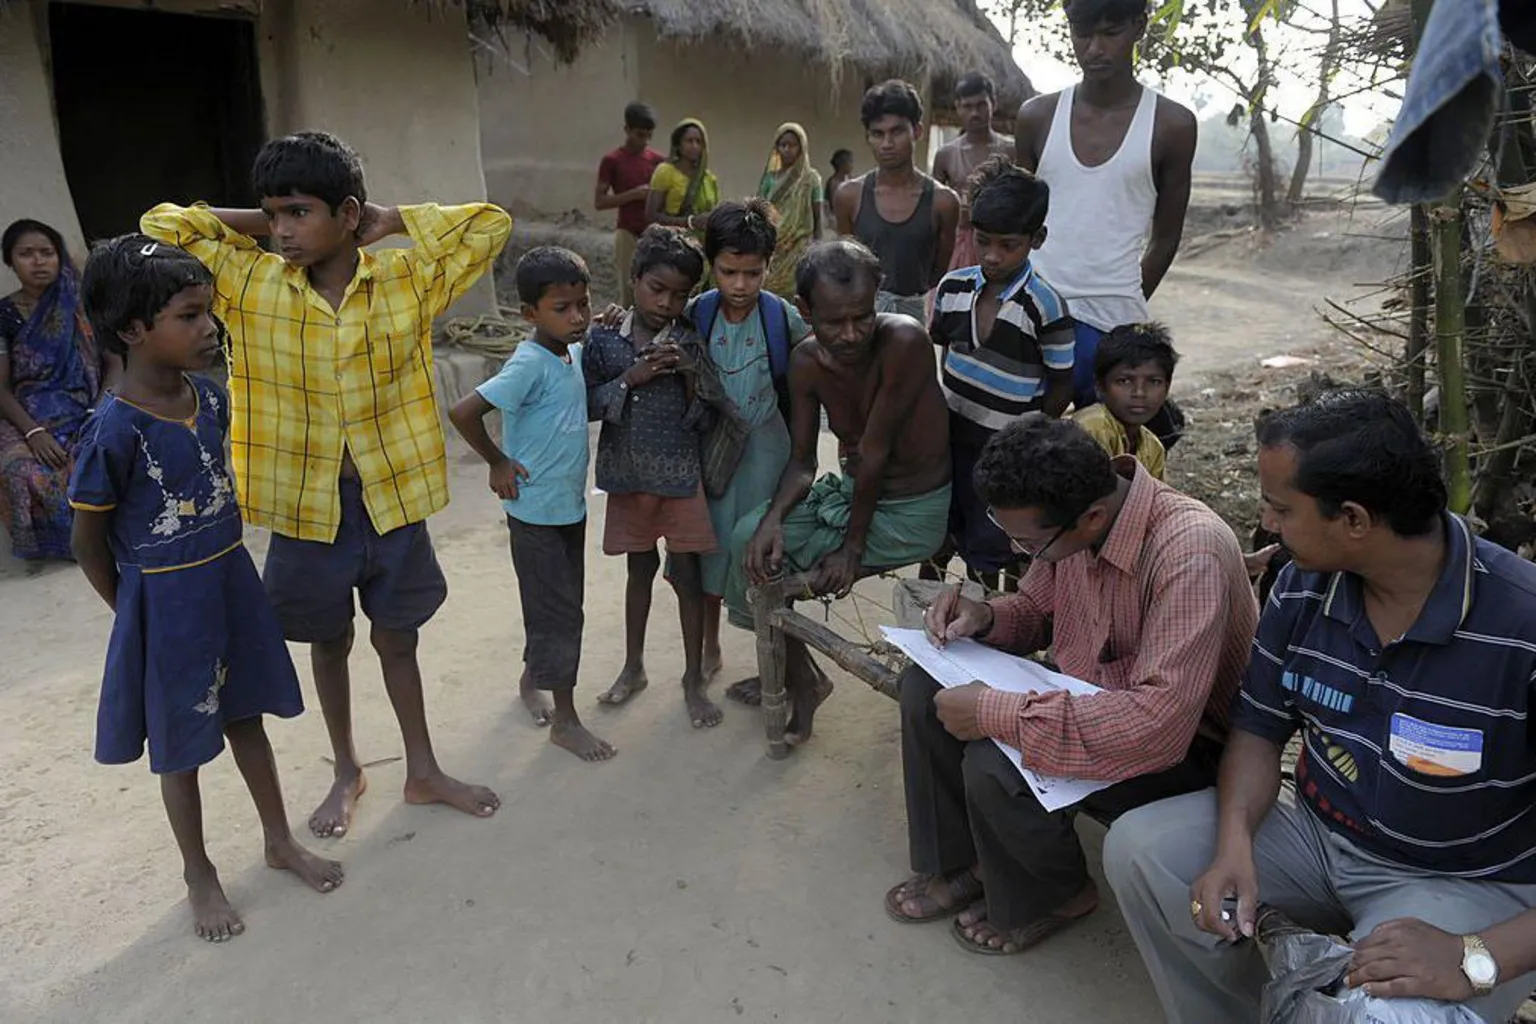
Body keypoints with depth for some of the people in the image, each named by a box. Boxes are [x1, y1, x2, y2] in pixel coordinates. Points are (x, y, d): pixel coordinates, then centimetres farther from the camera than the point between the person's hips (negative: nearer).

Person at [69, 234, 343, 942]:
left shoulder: (210, 399, -4)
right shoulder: (115, 429, -22)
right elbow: (88, 541, -11)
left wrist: (222, 566, 14)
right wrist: (135, 612, -2)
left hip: (231, 582, 6)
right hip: (165, 601, -5)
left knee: (246, 717, 20)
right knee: (180, 745, 13)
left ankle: (279, 840, 38)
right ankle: (198, 872, 33)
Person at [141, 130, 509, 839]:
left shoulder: (406, 277, -8)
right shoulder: (250, 283, -7)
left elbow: (491, 225, -7)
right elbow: (161, 226, -7)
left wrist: (392, 221, -7)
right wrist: (257, 223, -5)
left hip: (394, 498, 0)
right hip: (306, 505, 1)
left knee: (397, 638, 17)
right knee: (328, 642, 18)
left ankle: (423, 772, 35)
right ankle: (346, 772, 41)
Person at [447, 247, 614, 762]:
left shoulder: (575, 353, 2)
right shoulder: (530, 364, -22)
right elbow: (462, 412, -29)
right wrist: (498, 463, -17)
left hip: (571, 504, 8)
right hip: (535, 510, -8)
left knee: (562, 605, 19)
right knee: (559, 613, 1)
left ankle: (533, 679, 41)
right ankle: (565, 720, 15)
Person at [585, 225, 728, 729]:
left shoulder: (690, 344, -5)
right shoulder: (604, 340, -3)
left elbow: (704, 421, -4)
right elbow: (588, 404, -6)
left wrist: (690, 375, -19)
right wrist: (630, 378, -17)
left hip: (680, 475, -1)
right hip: (629, 475, 1)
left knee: (687, 574, 5)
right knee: (640, 569, 16)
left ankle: (694, 679, 20)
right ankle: (633, 667, 33)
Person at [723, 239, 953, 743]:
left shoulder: (904, 342, -28)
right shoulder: (806, 361, -8)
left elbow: (873, 451, -25)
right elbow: (802, 460, -4)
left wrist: (852, 547, -18)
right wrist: (774, 518, -24)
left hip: (910, 512, -7)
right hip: (851, 489, 7)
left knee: (763, 560, -10)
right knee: (751, 537, 1)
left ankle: (802, 680, 16)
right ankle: (794, 674, 22)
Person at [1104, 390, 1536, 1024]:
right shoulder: (1305, 585, -8)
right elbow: (1260, 729, 1)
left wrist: (1475, 960, -37)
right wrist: (1234, 845, -17)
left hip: (1471, 882, -5)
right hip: (1319, 832, 6)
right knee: (1139, 849, -10)